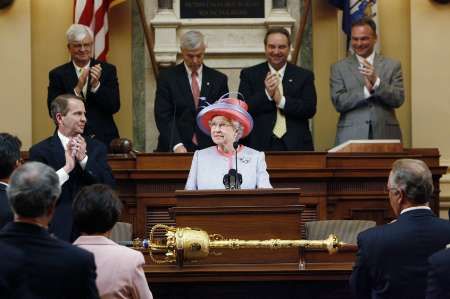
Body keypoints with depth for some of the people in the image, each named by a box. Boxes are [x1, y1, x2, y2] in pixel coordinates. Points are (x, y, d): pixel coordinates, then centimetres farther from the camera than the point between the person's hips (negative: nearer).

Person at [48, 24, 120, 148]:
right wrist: (77, 88, -17)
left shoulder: (108, 70, 6)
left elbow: (115, 107, -2)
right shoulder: (58, 74, 3)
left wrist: (96, 85, -16)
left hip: (103, 139, 1)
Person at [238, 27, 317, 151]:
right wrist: (266, 94, -13)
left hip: (295, 146, 1)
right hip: (260, 146, 0)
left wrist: (281, 100, -13)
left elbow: (310, 109, -2)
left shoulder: (304, 76, 9)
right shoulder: (249, 75, 9)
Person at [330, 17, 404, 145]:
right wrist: (366, 90, -15)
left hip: (385, 135, 1)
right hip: (351, 137, -1)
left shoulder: (392, 65, 9)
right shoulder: (339, 68, 8)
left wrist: (376, 82, -15)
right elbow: (338, 102, -3)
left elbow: (398, 100, 0)